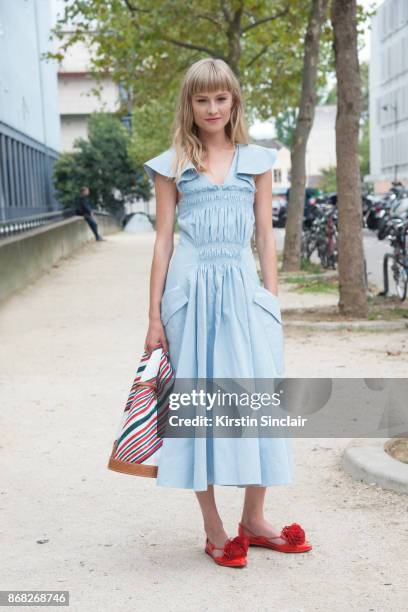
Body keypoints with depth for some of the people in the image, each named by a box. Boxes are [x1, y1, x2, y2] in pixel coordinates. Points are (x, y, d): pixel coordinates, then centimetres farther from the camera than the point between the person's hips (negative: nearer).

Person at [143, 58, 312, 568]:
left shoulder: (256, 161, 10)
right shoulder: (172, 166, 6)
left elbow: (265, 235, 10)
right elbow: (163, 240, 4)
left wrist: (272, 299, 4)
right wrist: (155, 316, 1)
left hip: (243, 287, 2)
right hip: (191, 290, -1)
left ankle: (253, 521, 20)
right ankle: (213, 530, 14)